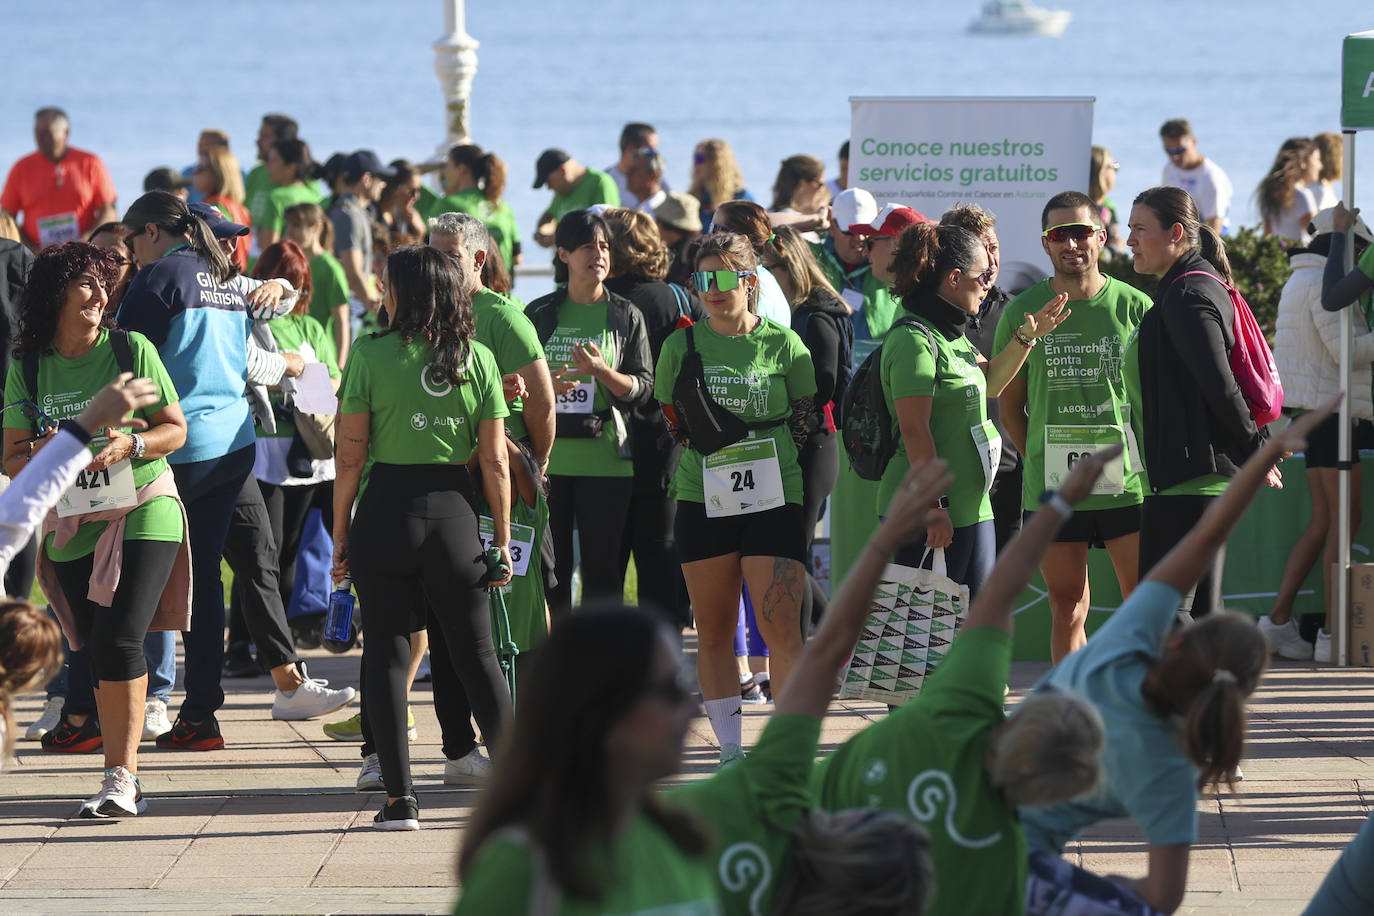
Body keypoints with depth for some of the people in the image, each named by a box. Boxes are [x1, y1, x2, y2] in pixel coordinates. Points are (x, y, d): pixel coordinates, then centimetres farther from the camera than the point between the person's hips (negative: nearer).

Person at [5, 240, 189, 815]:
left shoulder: (131, 349, -3)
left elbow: (175, 428, 2)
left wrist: (130, 445, -17)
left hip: (144, 512, -3)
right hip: (72, 525, 3)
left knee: (120, 639, -17)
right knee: (98, 650, 3)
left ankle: (121, 779, -17)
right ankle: (124, 783, 11)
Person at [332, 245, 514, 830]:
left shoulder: (371, 355, -6)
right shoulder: (478, 360, 1)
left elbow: (350, 456, -5)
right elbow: (494, 460, 1)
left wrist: (340, 533, 3)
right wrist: (502, 537, 9)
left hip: (387, 512, -2)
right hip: (455, 512, 2)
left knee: (387, 654, 4)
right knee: (476, 654, 11)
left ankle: (399, 798, 2)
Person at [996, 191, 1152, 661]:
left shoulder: (1134, 306, 1)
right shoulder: (1023, 311, 3)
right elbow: (1009, 402, 11)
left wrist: (1147, 462, 1)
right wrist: (1042, 460, 4)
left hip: (1128, 485, -1)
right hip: (1052, 489, 1)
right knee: (1067, 609, 6)